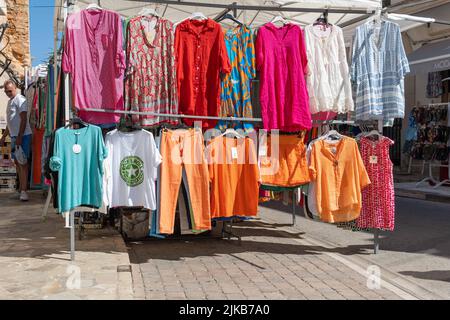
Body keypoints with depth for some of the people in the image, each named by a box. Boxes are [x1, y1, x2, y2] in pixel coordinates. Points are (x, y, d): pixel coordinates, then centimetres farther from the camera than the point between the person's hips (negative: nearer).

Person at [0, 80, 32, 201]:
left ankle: (23, 190, -9)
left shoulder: (20, 99, -10)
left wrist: (19, 137, -22)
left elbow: (23, 119, -17)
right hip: (14, 136, 9)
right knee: (17, 162, 13)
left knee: (22, 162, -9)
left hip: (22, 136, -9)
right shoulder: (10, 101, 20)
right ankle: (21, 189, 21)